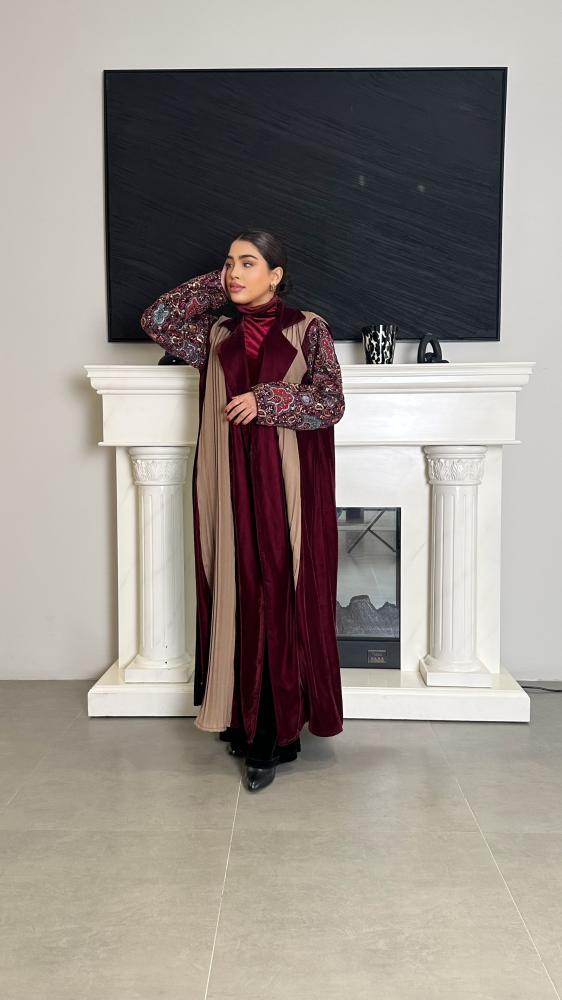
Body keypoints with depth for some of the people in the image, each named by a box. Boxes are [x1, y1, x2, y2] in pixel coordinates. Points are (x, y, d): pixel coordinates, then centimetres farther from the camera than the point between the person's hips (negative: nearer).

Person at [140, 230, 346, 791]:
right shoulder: (217, 333, 14)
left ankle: (274, 732, 7)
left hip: (285, 484, -3)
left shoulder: (308, 329, 3)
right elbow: (155, 319, 6)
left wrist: (267, 399, -14)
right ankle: (243, 718, 19)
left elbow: (331, 403, -3)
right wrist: (216, 286, 8)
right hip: (229, 484, 4)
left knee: (281, 596, -2)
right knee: (237, 594, 6)